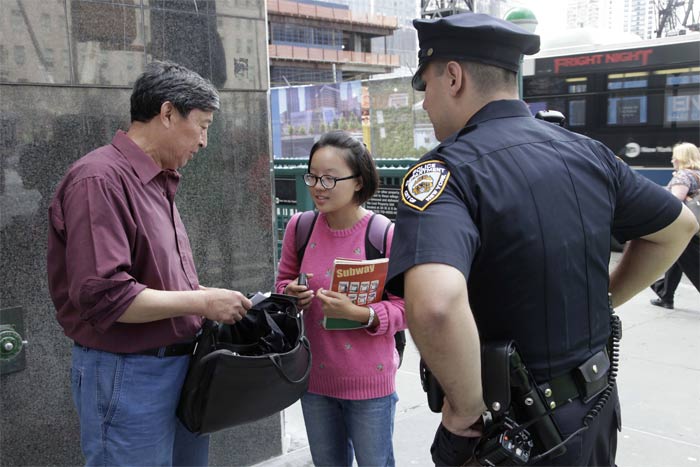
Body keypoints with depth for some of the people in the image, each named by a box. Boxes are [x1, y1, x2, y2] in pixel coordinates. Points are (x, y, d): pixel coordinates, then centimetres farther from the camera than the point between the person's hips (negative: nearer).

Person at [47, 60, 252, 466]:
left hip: (181, 363, 9)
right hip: (126, 375, -9)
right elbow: (103, 296, -26)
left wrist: (210, 298, 3)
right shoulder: (101, 179, -19)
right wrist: (202, 302, -20)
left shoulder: (159, 182, 10)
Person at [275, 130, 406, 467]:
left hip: (370, 382, -4)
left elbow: (405, 308, -13)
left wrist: (358, 313, -29)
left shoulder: (386, 235, -17)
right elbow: (283, 281, 10)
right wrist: (291, 294, -13)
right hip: (315, 376, 4)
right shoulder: (300, 227, -5)